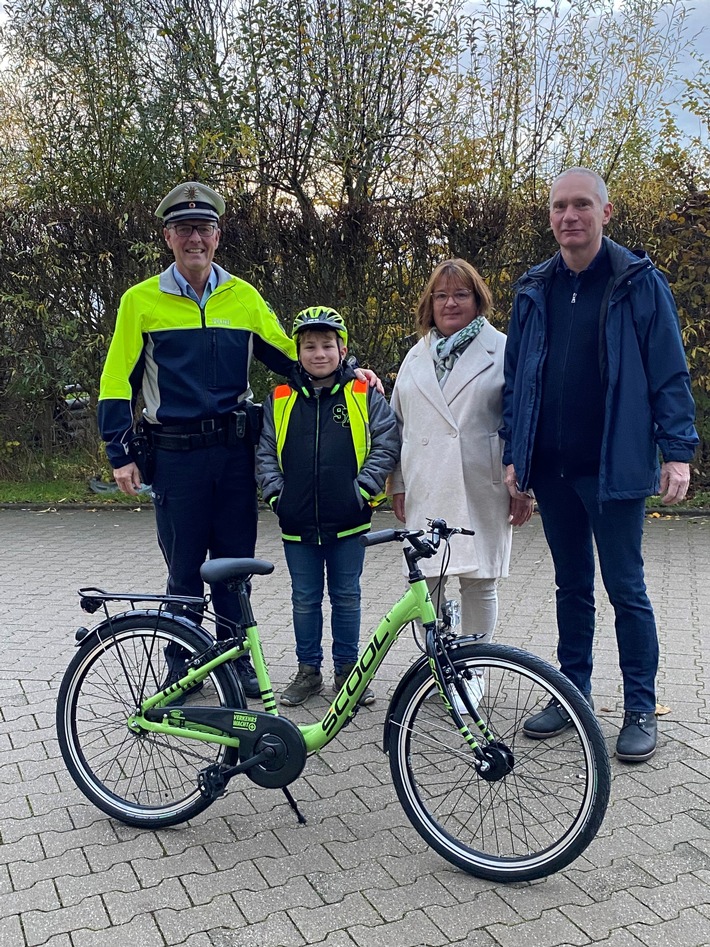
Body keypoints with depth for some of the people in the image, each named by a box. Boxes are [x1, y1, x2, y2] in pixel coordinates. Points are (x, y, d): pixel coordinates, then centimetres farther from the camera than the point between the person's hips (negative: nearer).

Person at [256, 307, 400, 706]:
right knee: (305, 599, 12)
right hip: (298, 523, 2)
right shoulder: (280, 399, 5)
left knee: (346, 597, 9)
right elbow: (266, 452, 9)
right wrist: (274, 492, -2)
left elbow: (387, 444, -2)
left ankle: (348, 669, 24)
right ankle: (308, 671, 25)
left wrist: (364, 487, -10)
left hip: (347, 522, -2)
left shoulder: (365, 395, -1)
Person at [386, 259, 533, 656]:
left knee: (480, 584, 4)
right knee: (425, 583, 2)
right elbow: (399, 424, 17)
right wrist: (398, 485, 11)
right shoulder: (416, 357, 17)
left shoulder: (503, 351, 4)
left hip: (481, 491, -3)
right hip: (425, 491, 3)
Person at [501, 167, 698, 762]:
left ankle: (641, 709, 17)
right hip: (552, 469, 5)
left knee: (625, 589, 3)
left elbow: (669, 373, -6)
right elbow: (515, 379, 12)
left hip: (614, 468, -4)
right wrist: (513, 454, 8)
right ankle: (573, 693, 27)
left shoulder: (639, 282, -4)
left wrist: (678, 451, -12)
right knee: (572, 586, 15)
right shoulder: (535, 291, 9)